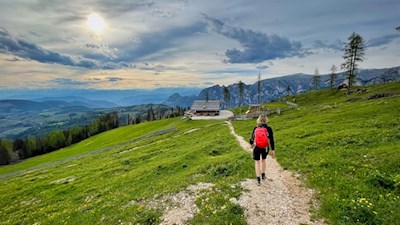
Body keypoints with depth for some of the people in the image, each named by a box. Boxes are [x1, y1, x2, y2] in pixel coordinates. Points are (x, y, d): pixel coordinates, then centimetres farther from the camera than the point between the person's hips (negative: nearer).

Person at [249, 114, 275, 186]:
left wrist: (251, 143, 20)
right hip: (265, 148, 2)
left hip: (257, 148, -1)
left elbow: (252, 138, -3)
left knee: (257, 162, 11)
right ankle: (263, 175, 39)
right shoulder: (269, 129, -10)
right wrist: (273, 150, -1)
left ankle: (258, 179, 6)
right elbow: (271, 140, -9)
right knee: (263, 160, 27)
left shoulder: (256, 128, -11)